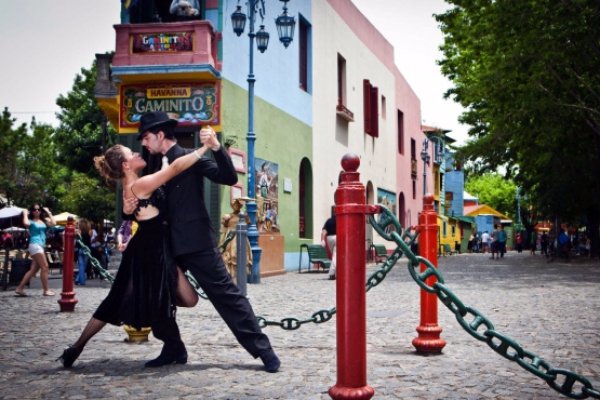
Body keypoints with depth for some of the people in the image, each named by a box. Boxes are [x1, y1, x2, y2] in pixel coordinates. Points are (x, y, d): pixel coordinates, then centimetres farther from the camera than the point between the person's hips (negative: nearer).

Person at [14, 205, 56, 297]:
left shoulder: (44, 221, 16)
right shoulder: (31, 221, -1)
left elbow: (53, 223, 0)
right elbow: (25, 224, -24)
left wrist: (48, 212, 10)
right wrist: (25, 214, -7)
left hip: (41, 246, 7)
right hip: (35, 245, -7)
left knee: (33, 270, 6)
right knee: (45, 267, -10)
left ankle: (19, 289, 10)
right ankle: (46, 290, -5)